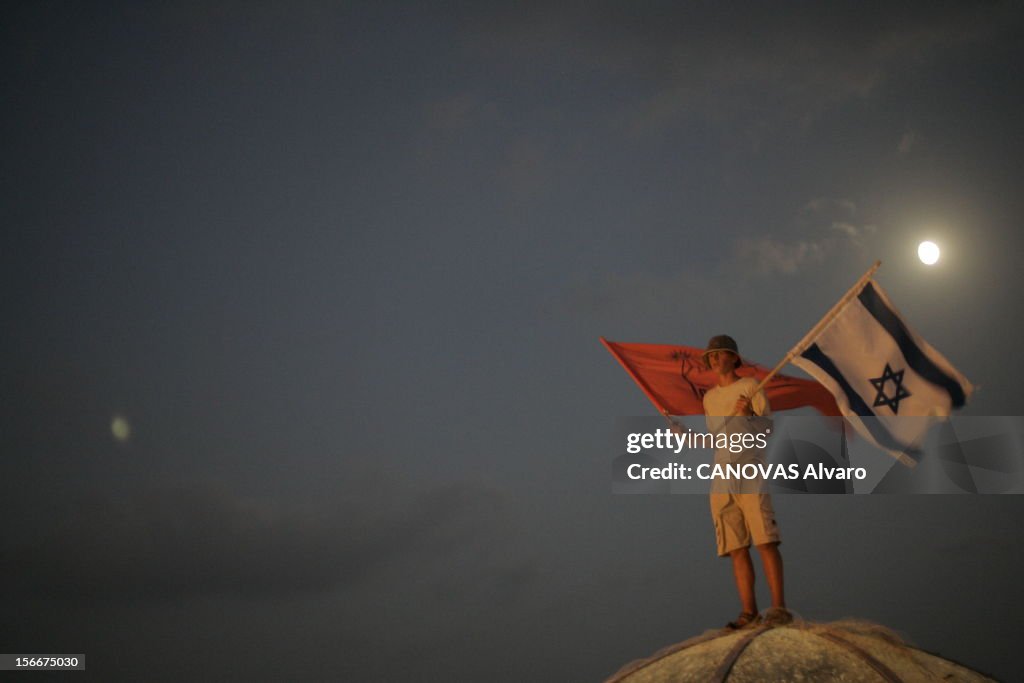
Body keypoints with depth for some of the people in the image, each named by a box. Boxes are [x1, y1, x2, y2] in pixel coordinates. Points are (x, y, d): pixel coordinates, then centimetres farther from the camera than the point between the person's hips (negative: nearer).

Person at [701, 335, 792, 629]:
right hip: (721, 478, 5)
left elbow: (767, 426, -2)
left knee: (765, 541, -13)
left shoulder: (750, 385, 6)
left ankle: (778, 607, -15)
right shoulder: (709, 397, 21)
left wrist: (750, 414, -20)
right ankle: (749, 612, -1)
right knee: (737, 549, 0)